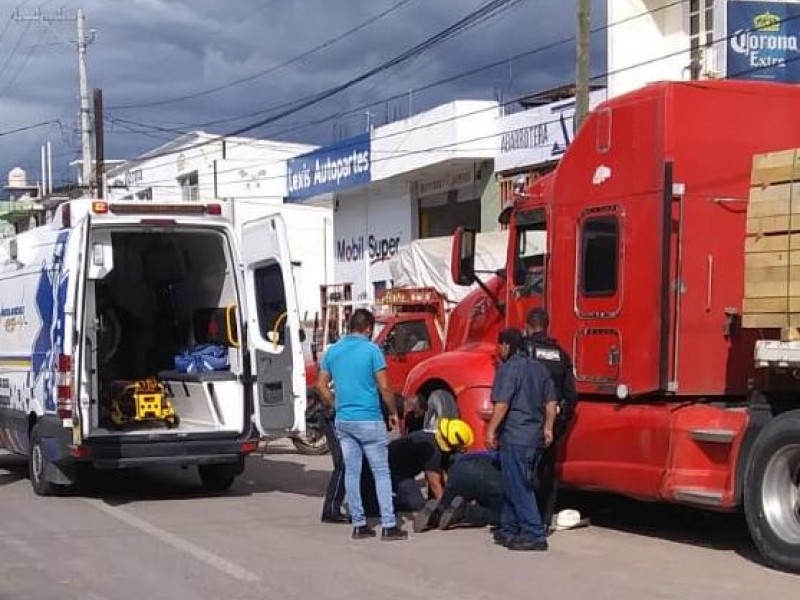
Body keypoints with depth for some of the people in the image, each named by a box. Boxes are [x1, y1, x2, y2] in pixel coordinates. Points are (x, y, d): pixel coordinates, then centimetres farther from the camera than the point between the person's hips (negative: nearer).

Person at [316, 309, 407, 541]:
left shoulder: (333, 351, 7)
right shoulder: (371, 350, -9)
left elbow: (321, 385, 10)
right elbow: (384, 387, -11)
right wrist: (393, 413, 1)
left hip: (343, 420, 5)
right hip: (369, 420, -5)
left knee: (351, 472, 9)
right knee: (381, 472, -1)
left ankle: (358, 524, 12)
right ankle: (388, 526, -3)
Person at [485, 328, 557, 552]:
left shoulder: (509, 368, -12)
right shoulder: (539, 368, 13)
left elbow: (502, 403, -19)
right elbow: (550, 402, 15)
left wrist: (491, 430, -14)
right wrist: (547, 428, 20)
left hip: (514, 436, -8)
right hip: (535, 437, 9)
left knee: (519, 488, -5)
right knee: (514, 484, 17)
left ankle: (534, 535, -8)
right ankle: (508, 529, 22)